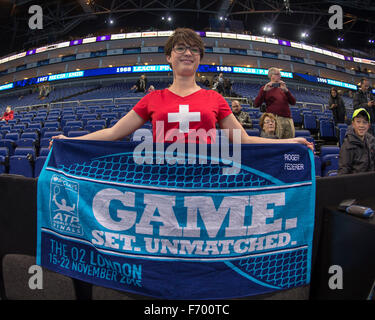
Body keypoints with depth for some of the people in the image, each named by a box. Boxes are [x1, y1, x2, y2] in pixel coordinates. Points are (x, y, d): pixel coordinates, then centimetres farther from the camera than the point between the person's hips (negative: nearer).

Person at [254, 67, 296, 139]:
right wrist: (264, 90, -14)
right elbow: (256, 104, -5)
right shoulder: (265, 88, 8)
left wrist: (286, 90, -2)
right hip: (275, 119, -5)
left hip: (288, 119, 5)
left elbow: (293, 102, 10)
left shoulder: (282, 88, 21)